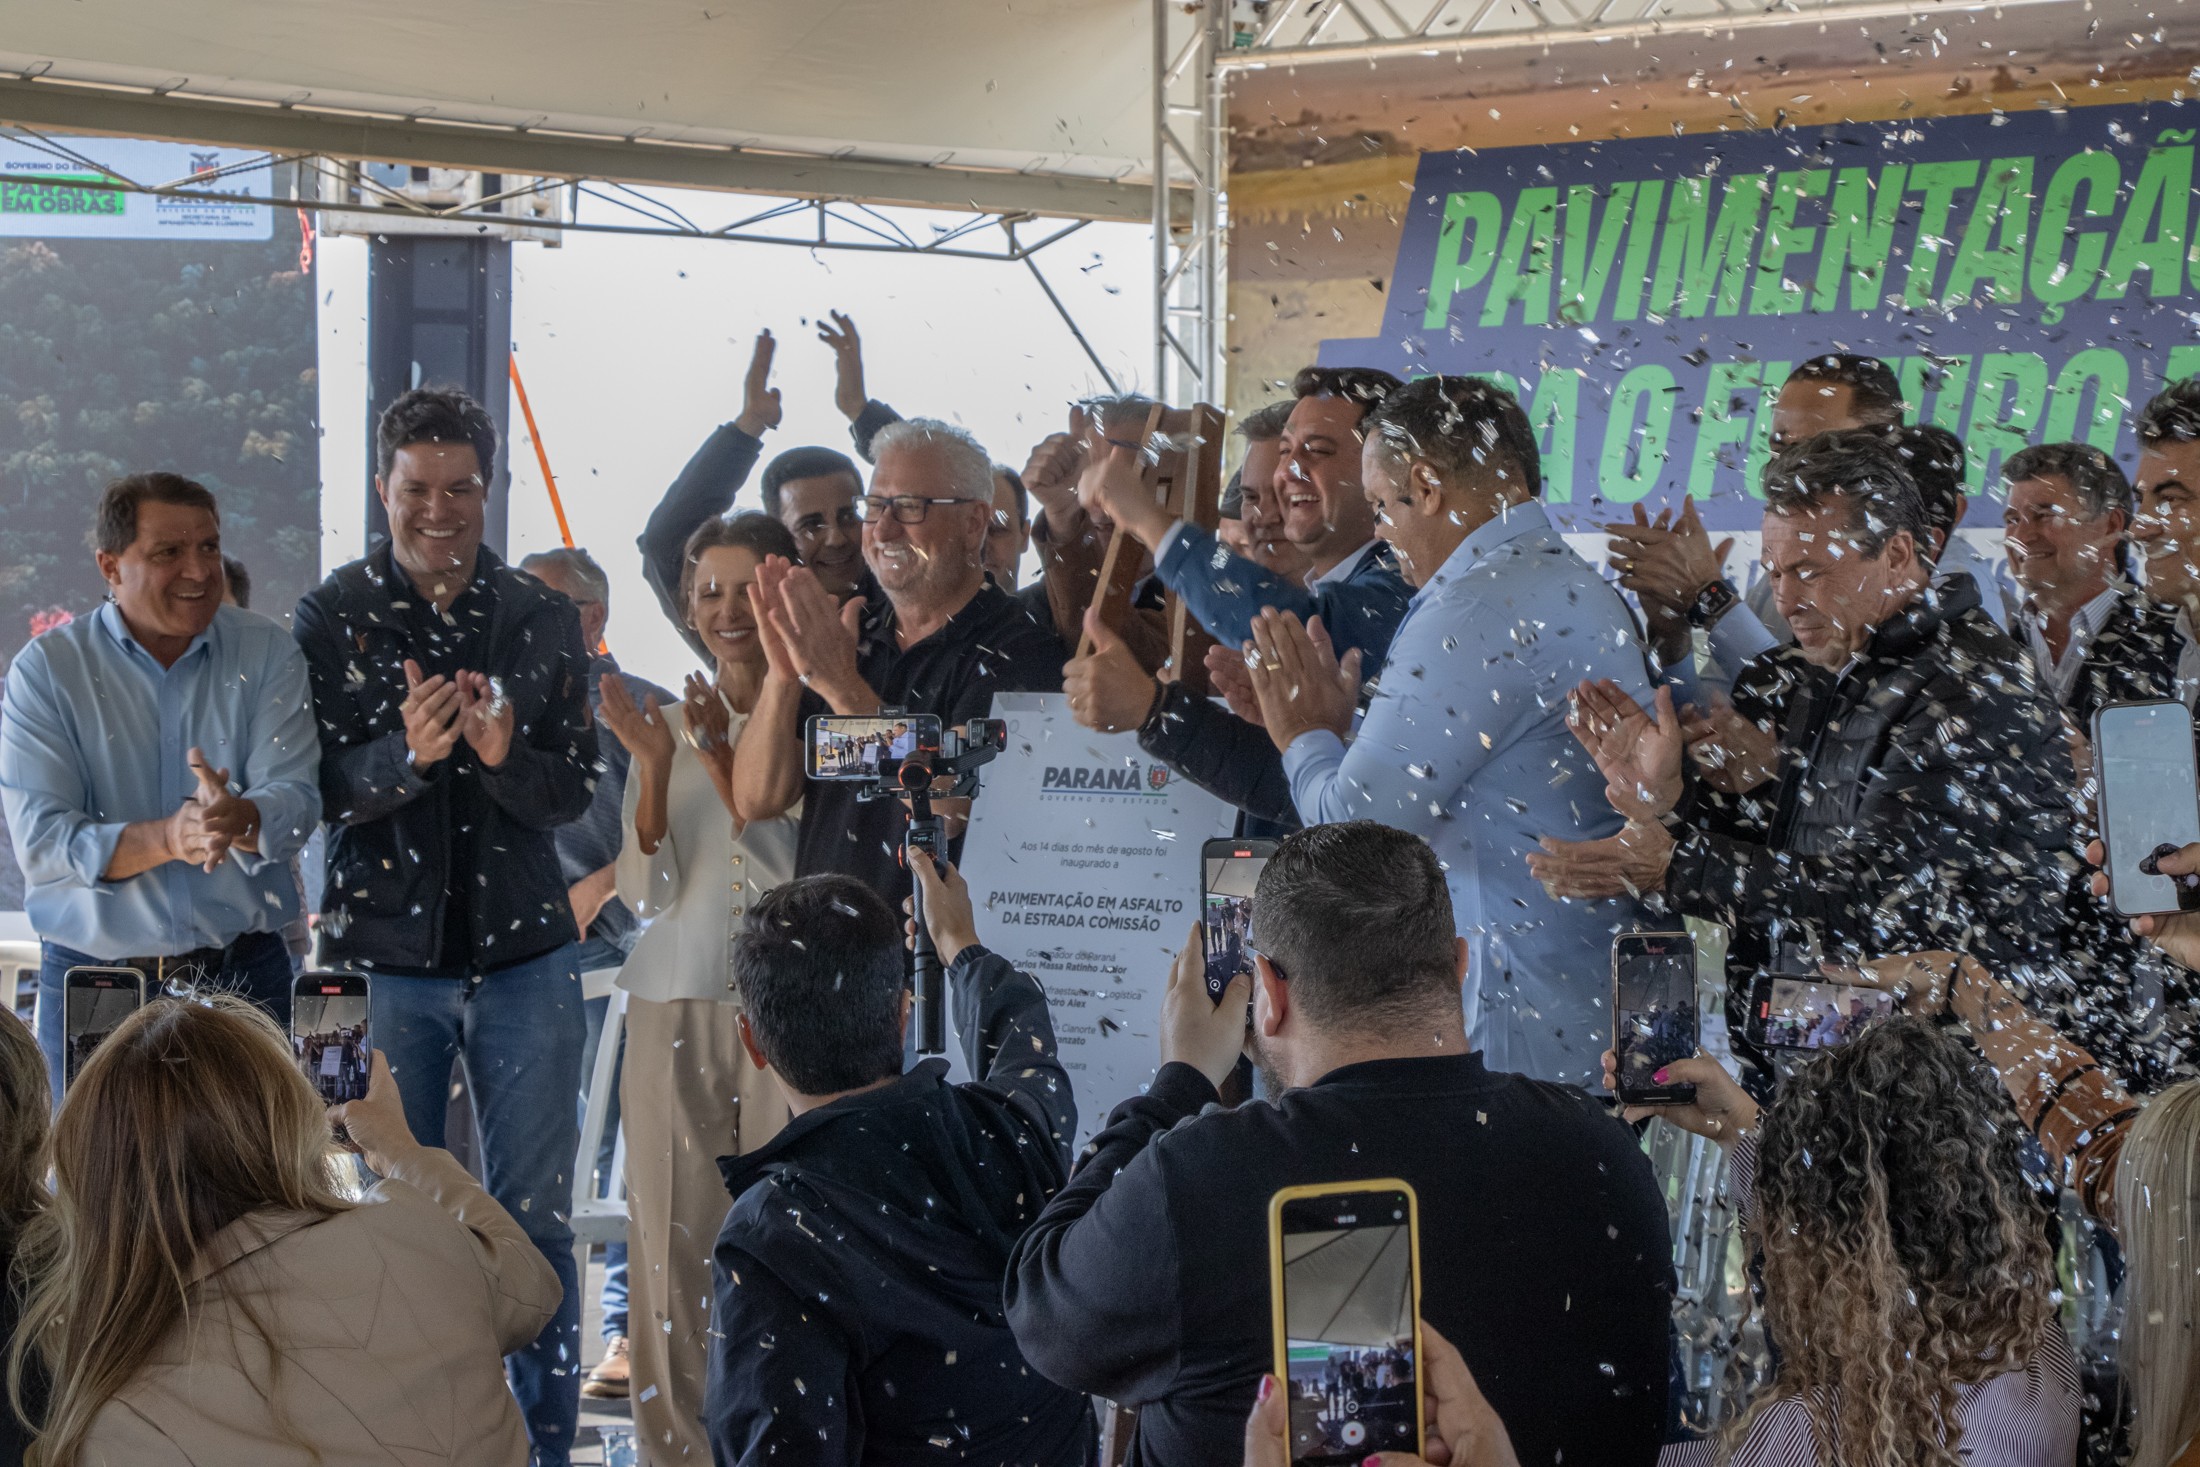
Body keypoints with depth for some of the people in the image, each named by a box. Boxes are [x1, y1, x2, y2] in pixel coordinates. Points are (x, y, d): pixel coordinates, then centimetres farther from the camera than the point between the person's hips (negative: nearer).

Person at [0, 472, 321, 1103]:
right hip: (92, 985, -1)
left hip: (245, 977, 1)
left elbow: (295, 801, -7)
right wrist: (167, 838, -27)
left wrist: (239, 819, -31)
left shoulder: (267, 653, 4)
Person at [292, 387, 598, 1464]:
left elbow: (573, 790, 1)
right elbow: (317, 789, -6)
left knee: (535, 1219, 5)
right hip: (384, 951, -1)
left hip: (523, 950, 1)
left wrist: (505, 754, -20)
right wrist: (407, 752, -25)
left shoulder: (543, 619, 5)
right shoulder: (332, 617, 0)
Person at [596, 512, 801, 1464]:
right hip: (674, 1005, 3)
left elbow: (800, 877, -9)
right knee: (671, 1237, 2)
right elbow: (647, 891, 1)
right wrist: (654, 766, -12)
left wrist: (725, 762, -17)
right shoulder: (666, 725, 9)